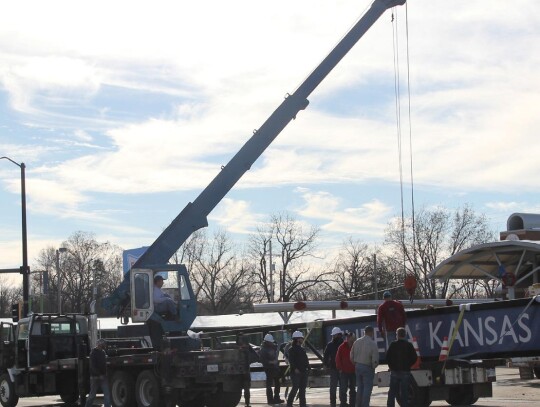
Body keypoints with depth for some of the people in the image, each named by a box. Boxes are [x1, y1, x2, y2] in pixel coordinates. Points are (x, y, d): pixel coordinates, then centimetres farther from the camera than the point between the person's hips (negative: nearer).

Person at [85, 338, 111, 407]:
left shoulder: (103, 352, 11)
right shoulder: (93, 353, -11)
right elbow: (93, 366, -17)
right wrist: (99, 375, -21)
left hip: (103, 376, 6)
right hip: (95, 376, -6)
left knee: (107, 393, -3)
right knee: (92, 394, 4)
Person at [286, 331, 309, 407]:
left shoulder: (302, 349, 18)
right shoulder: (292, 349, -6)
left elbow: (306, 360, 20)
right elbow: (291, 360, -16)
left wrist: (307, 367, 7)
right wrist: (295, 368, -24)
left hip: (304, 371, 8)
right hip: (296, 372, -8)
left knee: (303, 388, 7)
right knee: (295, 387, -9)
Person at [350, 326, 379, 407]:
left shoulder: (357, 342, 1)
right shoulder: (372, 344, -16)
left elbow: (351, 356, 6)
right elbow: (375, 360, -17)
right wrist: (373, 367, 2)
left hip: (357, 367, 6)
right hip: (367, 368, -6)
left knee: (359, 388, 15)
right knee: (367, 388, 1)